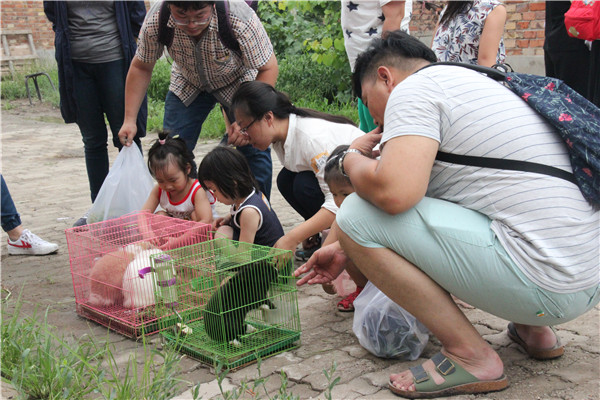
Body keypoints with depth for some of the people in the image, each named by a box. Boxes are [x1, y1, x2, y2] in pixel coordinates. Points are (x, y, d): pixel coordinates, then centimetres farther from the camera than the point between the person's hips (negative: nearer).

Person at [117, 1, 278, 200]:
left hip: (239, 81, -2)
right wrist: (129, 120, -14)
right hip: (188, 83, 2)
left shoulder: (240, 20, -39)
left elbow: (268, 68, -26)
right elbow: (141, 67, -12)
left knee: (254, 148, -13)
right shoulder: (156, 20, -30)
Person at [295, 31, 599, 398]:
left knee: (356, 215, -9)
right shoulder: (469, 82, 23)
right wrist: (349, 250, 34)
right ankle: (534, 330, 22)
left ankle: (470, 356, -1)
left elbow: (393, 192, -23)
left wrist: (353, 159, 0)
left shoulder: (413, 87, -6)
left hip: (545, 285, -10)